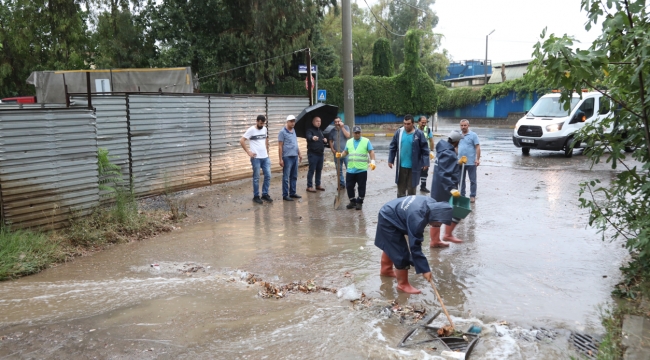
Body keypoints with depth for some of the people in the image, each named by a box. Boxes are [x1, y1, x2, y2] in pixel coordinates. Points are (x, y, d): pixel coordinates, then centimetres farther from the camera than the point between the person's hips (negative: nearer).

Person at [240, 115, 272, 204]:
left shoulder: (265, 129, 9)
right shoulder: (251, 130, -9)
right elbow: (241, 141, -10)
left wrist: (267, 151, 14)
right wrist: (248, 152, -12)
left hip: (265, 157, 6)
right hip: (256, 158, -6)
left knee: (268, 176, 6)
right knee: (256, 178, 1)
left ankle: (265, 194, 18)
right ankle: (256, 196, 11)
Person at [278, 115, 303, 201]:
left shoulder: (293, 131, 14)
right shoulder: (283, 132, -8)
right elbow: (280, 146, -10)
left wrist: (299, 154, 18)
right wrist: (281, 159, -13)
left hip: (295, 157, 8)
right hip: (287, 157, -8)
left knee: (294, 176, 12)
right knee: (286, 177, -3)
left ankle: (292, 193, 22)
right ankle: (285, 195, 2)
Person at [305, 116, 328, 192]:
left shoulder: (320, 131, 17)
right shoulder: (310, 130, -8)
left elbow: (323, 140, 27)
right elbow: (308, 136, -30)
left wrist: (325, 140, 2)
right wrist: (313, 138, -53)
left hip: (320, 153, 8)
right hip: (313, 153, -7)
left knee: (319, 170, 12)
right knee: (312, 170, -6)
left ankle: (318, 185, 22)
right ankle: (309, 186, -1)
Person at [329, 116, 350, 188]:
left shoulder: (345, 127, 0)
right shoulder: (332, 131, 9)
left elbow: (348, 136, -16)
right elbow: (330, 141, 14)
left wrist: (342, 127, -15)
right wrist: (332, 149, 2)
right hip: (336, 153, 4)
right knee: (339, 170, 8)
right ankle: (341, 184, 19)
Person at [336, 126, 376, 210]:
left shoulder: (366, 141, -1)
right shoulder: (349, 142, 11)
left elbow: (371, 152, -5)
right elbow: (345, 152, 15)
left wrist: (372, 161, -18)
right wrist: (340, 155, -6)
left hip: (362, 169, -4)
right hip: (350, 169, 4)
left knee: (361, 187, 3)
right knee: (349, 186, 7)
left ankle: (359, 202, 15)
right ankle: (352, 201, 22)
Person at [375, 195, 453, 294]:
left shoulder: (431, 204, -13)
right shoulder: (417, 218, -38)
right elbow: (415, 246, -33)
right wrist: (424, 269, -27)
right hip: (388, 221, -10)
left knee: (390, 246, 29)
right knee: (402, 254, -6)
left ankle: (386, 270, 51)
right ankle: (403, 284, 10)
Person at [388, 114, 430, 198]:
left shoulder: (419, 134, -8)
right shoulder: (399, 132, -1)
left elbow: (425, 150, -5)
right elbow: (392, 147, 6)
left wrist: (426, 163, -8)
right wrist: (390, 160, 4)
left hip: (413, 166, -2)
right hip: (401, 166, 2)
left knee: (411, 188, 9)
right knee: (401, 187, 12)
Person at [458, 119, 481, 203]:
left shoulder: (473, 135, -4)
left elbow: (477, 147, -7)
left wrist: (477, 159, -14)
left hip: (471, 162, -5)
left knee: (472, 180, 2)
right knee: (461, 180, 12)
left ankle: (472, 196, 8)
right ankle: (462, 195, 21)